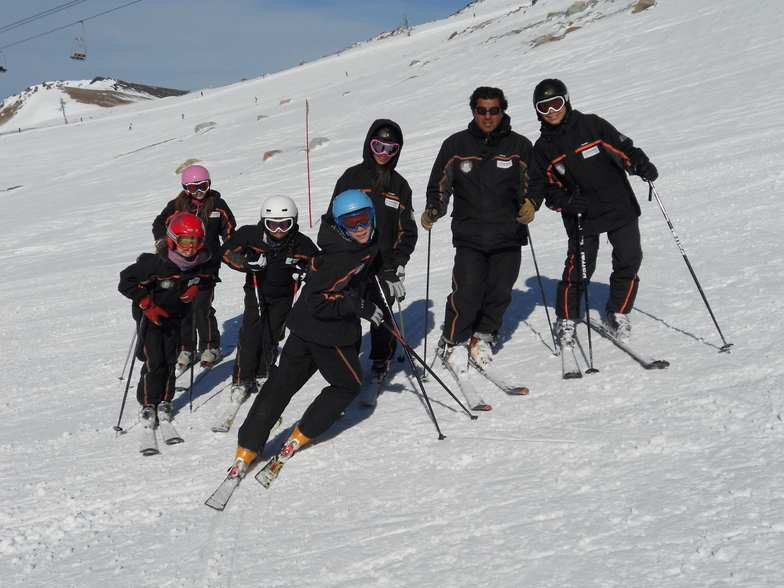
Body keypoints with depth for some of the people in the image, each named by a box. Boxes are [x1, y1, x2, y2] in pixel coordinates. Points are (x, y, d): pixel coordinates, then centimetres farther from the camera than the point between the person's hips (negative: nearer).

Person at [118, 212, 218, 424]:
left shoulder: (203, 262, -18)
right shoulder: (154, 263, -32)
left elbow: (210, 276, 7)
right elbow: (126, 281, -23)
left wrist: (197, 287, -14)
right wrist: (147, 305, -24)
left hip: (175, 317, 4)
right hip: (151, 317, -4)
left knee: (170, 361, 9)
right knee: (154, 362, -6)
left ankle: (165, 401, 26)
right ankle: (148, 403, 12)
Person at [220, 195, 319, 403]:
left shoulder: (301, 244, -18)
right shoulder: (251, 235, -21)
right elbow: (227, 251, -11)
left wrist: (302, 270, -19)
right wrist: (246, 262, -28)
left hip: (283, 296, 1)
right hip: (256, 292, -1)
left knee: (271, 336, 3)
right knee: (250, 334, -8)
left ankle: (264, 374, 26)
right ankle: (242, 379, 5)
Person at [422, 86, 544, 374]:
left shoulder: (519, 146, 7)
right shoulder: (455, 145, 7)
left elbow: (533, 183, 12)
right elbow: (439, 185, 13)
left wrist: (530, 204, -8)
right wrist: (433, 210, -5)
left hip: (508, 235, 1)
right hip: (469, 235, -1)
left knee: (499, 292, 2)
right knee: (466, 292, -13)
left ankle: (483, 337, 26)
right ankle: (454, 342, 7)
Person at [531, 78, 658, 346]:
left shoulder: (592, 125, -3)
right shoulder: (543, 148, 2)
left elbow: (624, 148, 0)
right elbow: (549, 189, 5)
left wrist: (642, 165, -19)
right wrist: (567, 203, -15)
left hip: (620, 206, 1)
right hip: (581, 217, 0)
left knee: (629, 261, -3)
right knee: (578, 269, -6)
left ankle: (617, 313, 18)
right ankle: (566, 319, 16)